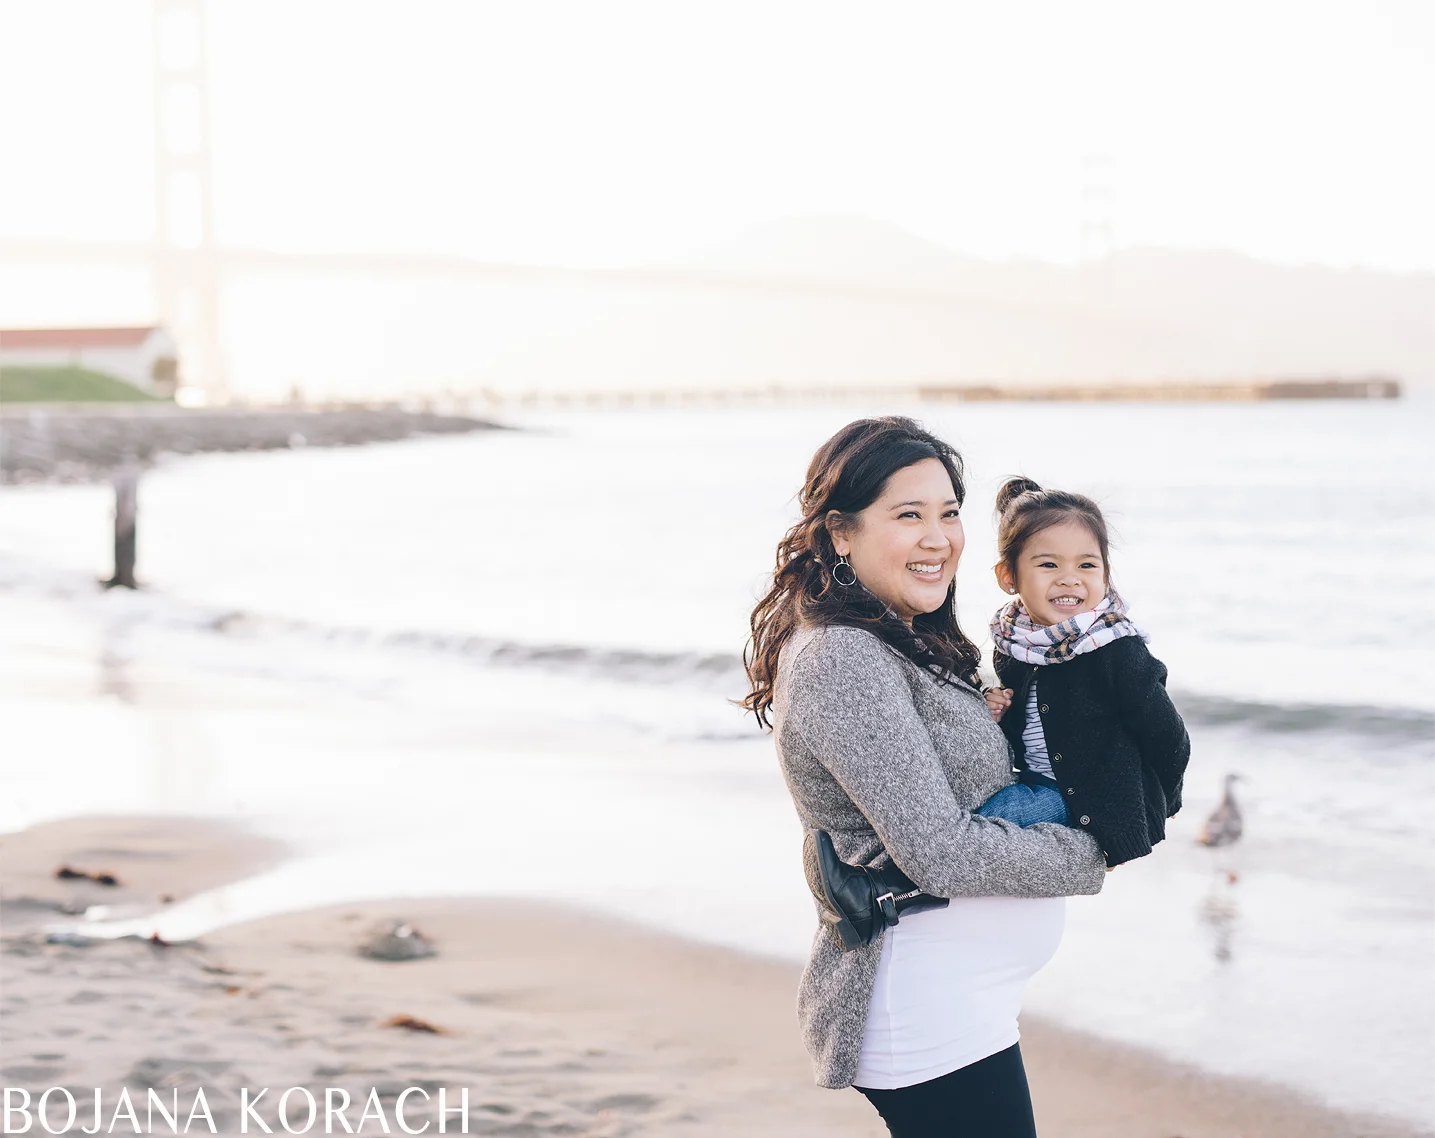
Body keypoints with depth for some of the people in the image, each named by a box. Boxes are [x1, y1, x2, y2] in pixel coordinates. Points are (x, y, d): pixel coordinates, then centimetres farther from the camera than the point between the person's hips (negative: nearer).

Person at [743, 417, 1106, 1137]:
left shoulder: (896, 646, 12)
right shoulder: (844, 661, -20)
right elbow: (942, 855, -23)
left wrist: (991, 712, 0)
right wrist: (1087, 856, -10)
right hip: (927, 1019, -10)